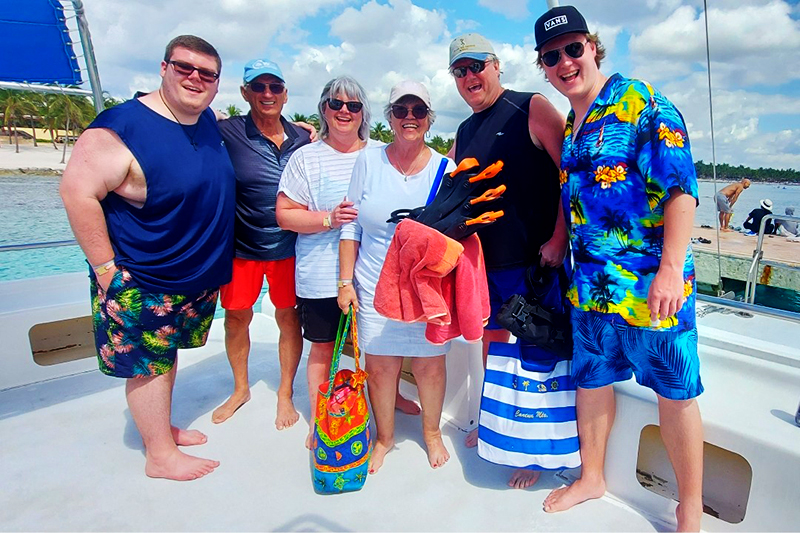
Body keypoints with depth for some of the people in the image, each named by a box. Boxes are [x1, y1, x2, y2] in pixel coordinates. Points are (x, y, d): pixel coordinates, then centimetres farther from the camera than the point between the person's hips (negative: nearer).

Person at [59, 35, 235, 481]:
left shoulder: (209, 121, 4)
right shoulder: (123, 126, -18)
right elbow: (78, 192, -20)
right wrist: (105, 267, -19)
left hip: (199, 277, 7)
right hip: (141, 282, -7)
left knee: (167, 354, 22)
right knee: (148, 363, 6)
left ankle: (162, 428, 41)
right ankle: (161, 457, 23)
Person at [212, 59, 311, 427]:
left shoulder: (302, 139, 0)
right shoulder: (227, 132, -8)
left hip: (287, 246, 1)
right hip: (241, 245, 0)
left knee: (288, 317, 9)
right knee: (236, 317, 12)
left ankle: (285, 393, 30)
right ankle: (240, 389, 38)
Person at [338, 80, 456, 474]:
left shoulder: (445, 169, 0)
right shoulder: (369, 161, 1)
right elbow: (352, 226, 4)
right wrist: (346, 280, 0)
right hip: (375, 286, 1)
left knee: (430, 365, 9)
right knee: (379, 366, 8)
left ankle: (432, 433, 37)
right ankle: (384, 438, 33)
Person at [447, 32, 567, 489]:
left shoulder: (532, 109, -6)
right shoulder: (465, 133, 14)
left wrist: (559, 238, -19)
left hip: (535, 259, -6)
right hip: (487, 260, 7)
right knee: (492, 339, 18)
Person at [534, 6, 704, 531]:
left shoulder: (641, 103, -8)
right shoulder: (569, 123, 13)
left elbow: (681, 189, -14)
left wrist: (671, 269, -21)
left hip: (651, 282, -7)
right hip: (589, 282, 7)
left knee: (675, 393, 7)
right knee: (591, 380, 17)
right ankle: (592, 477, 38)